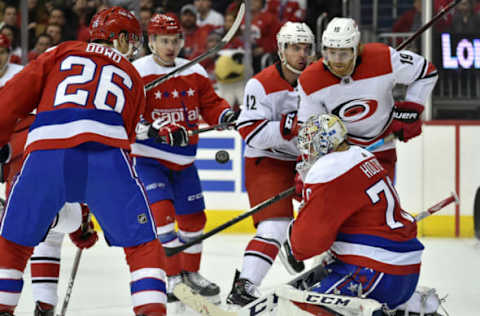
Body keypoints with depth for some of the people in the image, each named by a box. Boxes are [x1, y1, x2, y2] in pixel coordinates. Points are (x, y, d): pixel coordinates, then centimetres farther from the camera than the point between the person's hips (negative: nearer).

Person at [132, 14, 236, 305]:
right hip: (147, 158, -6)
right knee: (161, 211, -20)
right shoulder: (137, 73, -14)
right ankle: (173, 278, -15)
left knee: (193, 216, 12)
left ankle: (191, 272, 31)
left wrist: (226, 115, -13)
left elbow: (210, 104, 9)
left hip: (183, 160, 6)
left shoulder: (195, 73, 5)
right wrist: (154, 131, -34)